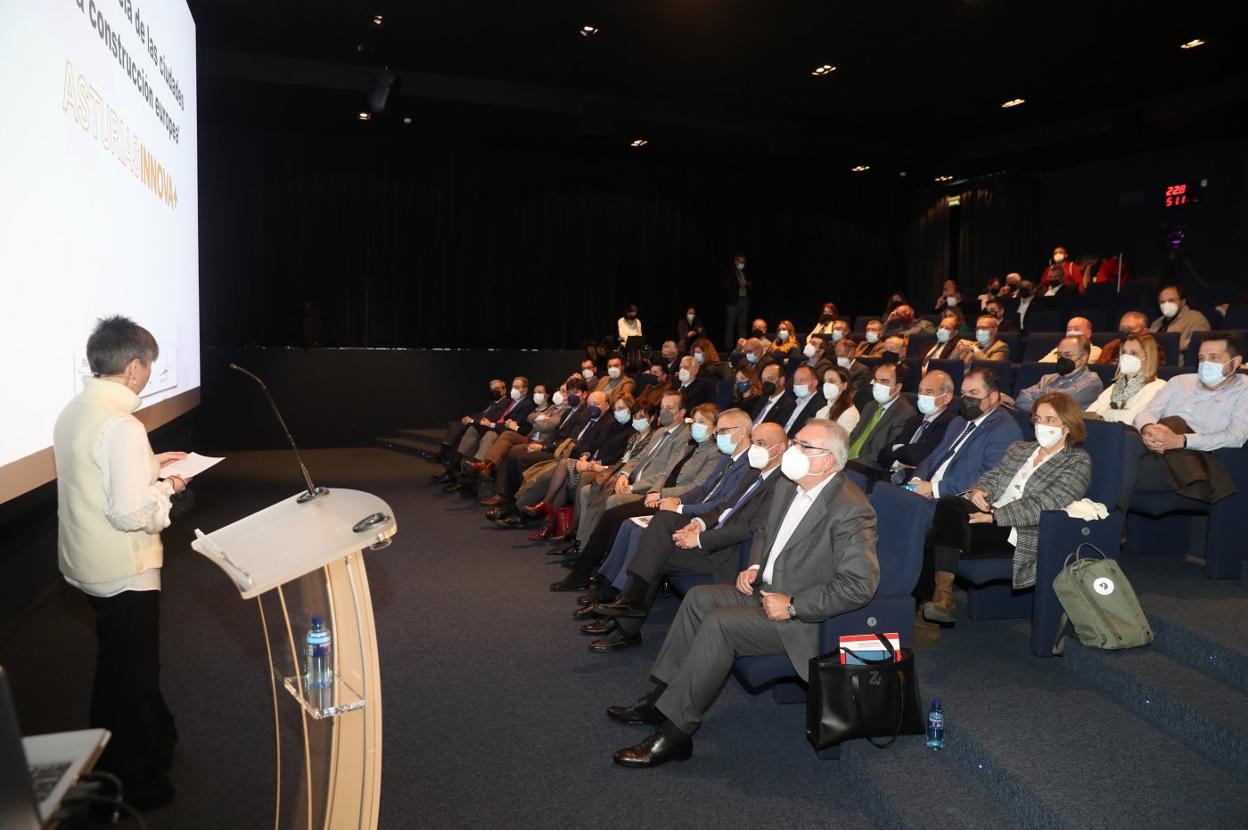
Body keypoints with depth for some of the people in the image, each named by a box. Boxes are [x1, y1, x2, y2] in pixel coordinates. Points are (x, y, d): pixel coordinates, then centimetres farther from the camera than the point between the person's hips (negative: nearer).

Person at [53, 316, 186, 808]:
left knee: (114, 665, 27)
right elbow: (130, 513, -28)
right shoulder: (122, 426, -27)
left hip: (85, 565, 9)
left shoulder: (73, 412, 3)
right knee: (133, 674, 9)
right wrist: (167, 488, -11)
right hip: (123, 572, -9)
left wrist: (151, 465, 13)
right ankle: (136, 781, 26)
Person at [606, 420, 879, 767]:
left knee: (718, 622, -23)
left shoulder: (851, 510, -22)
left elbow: (860, 585, -26)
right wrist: (753, 567, 3)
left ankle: (675, 731, -16)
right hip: (766, 590, 9)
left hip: (804, 618, -9)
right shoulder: (787, 487, 4)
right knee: (699, 597, -1)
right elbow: (763, 529, 23)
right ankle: (662, 696, 5)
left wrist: (792, 606, -24)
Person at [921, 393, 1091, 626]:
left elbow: (1042, 506, -10)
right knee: (948, 504, -28)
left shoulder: (1078, 462, 2)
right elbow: (992, 476, 21)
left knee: (951, 525, -29)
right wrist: (979, 490, -5)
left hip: (1023, 535, -6)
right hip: (990, 516, 6)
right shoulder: (1019, 448, 24)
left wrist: (994, 516, -17)